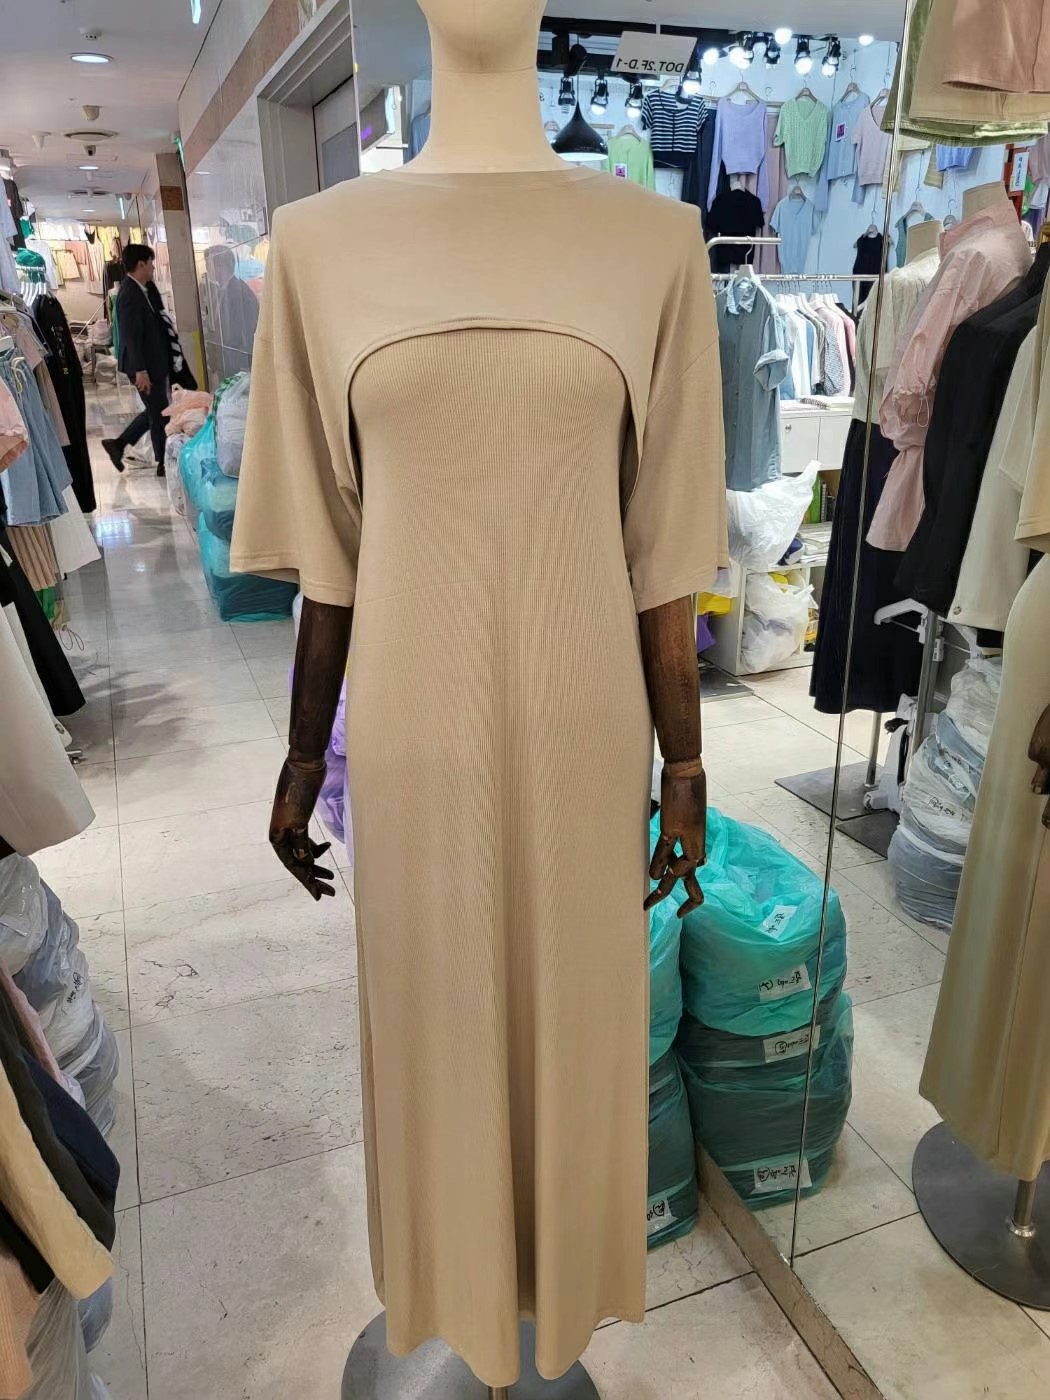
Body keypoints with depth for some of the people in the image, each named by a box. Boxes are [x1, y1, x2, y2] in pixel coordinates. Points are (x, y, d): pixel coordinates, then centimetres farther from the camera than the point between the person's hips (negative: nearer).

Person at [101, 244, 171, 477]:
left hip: (152, 364, 10)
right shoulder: (130, 294, -18)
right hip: (145, 366, -10)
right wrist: (140, 370, -25)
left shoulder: (138, 290, 12)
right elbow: (131, 335, -22)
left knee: (154, 411, 18)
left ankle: (119, 444, 23)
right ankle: (164, 463, 11)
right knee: (159, 413, 0)